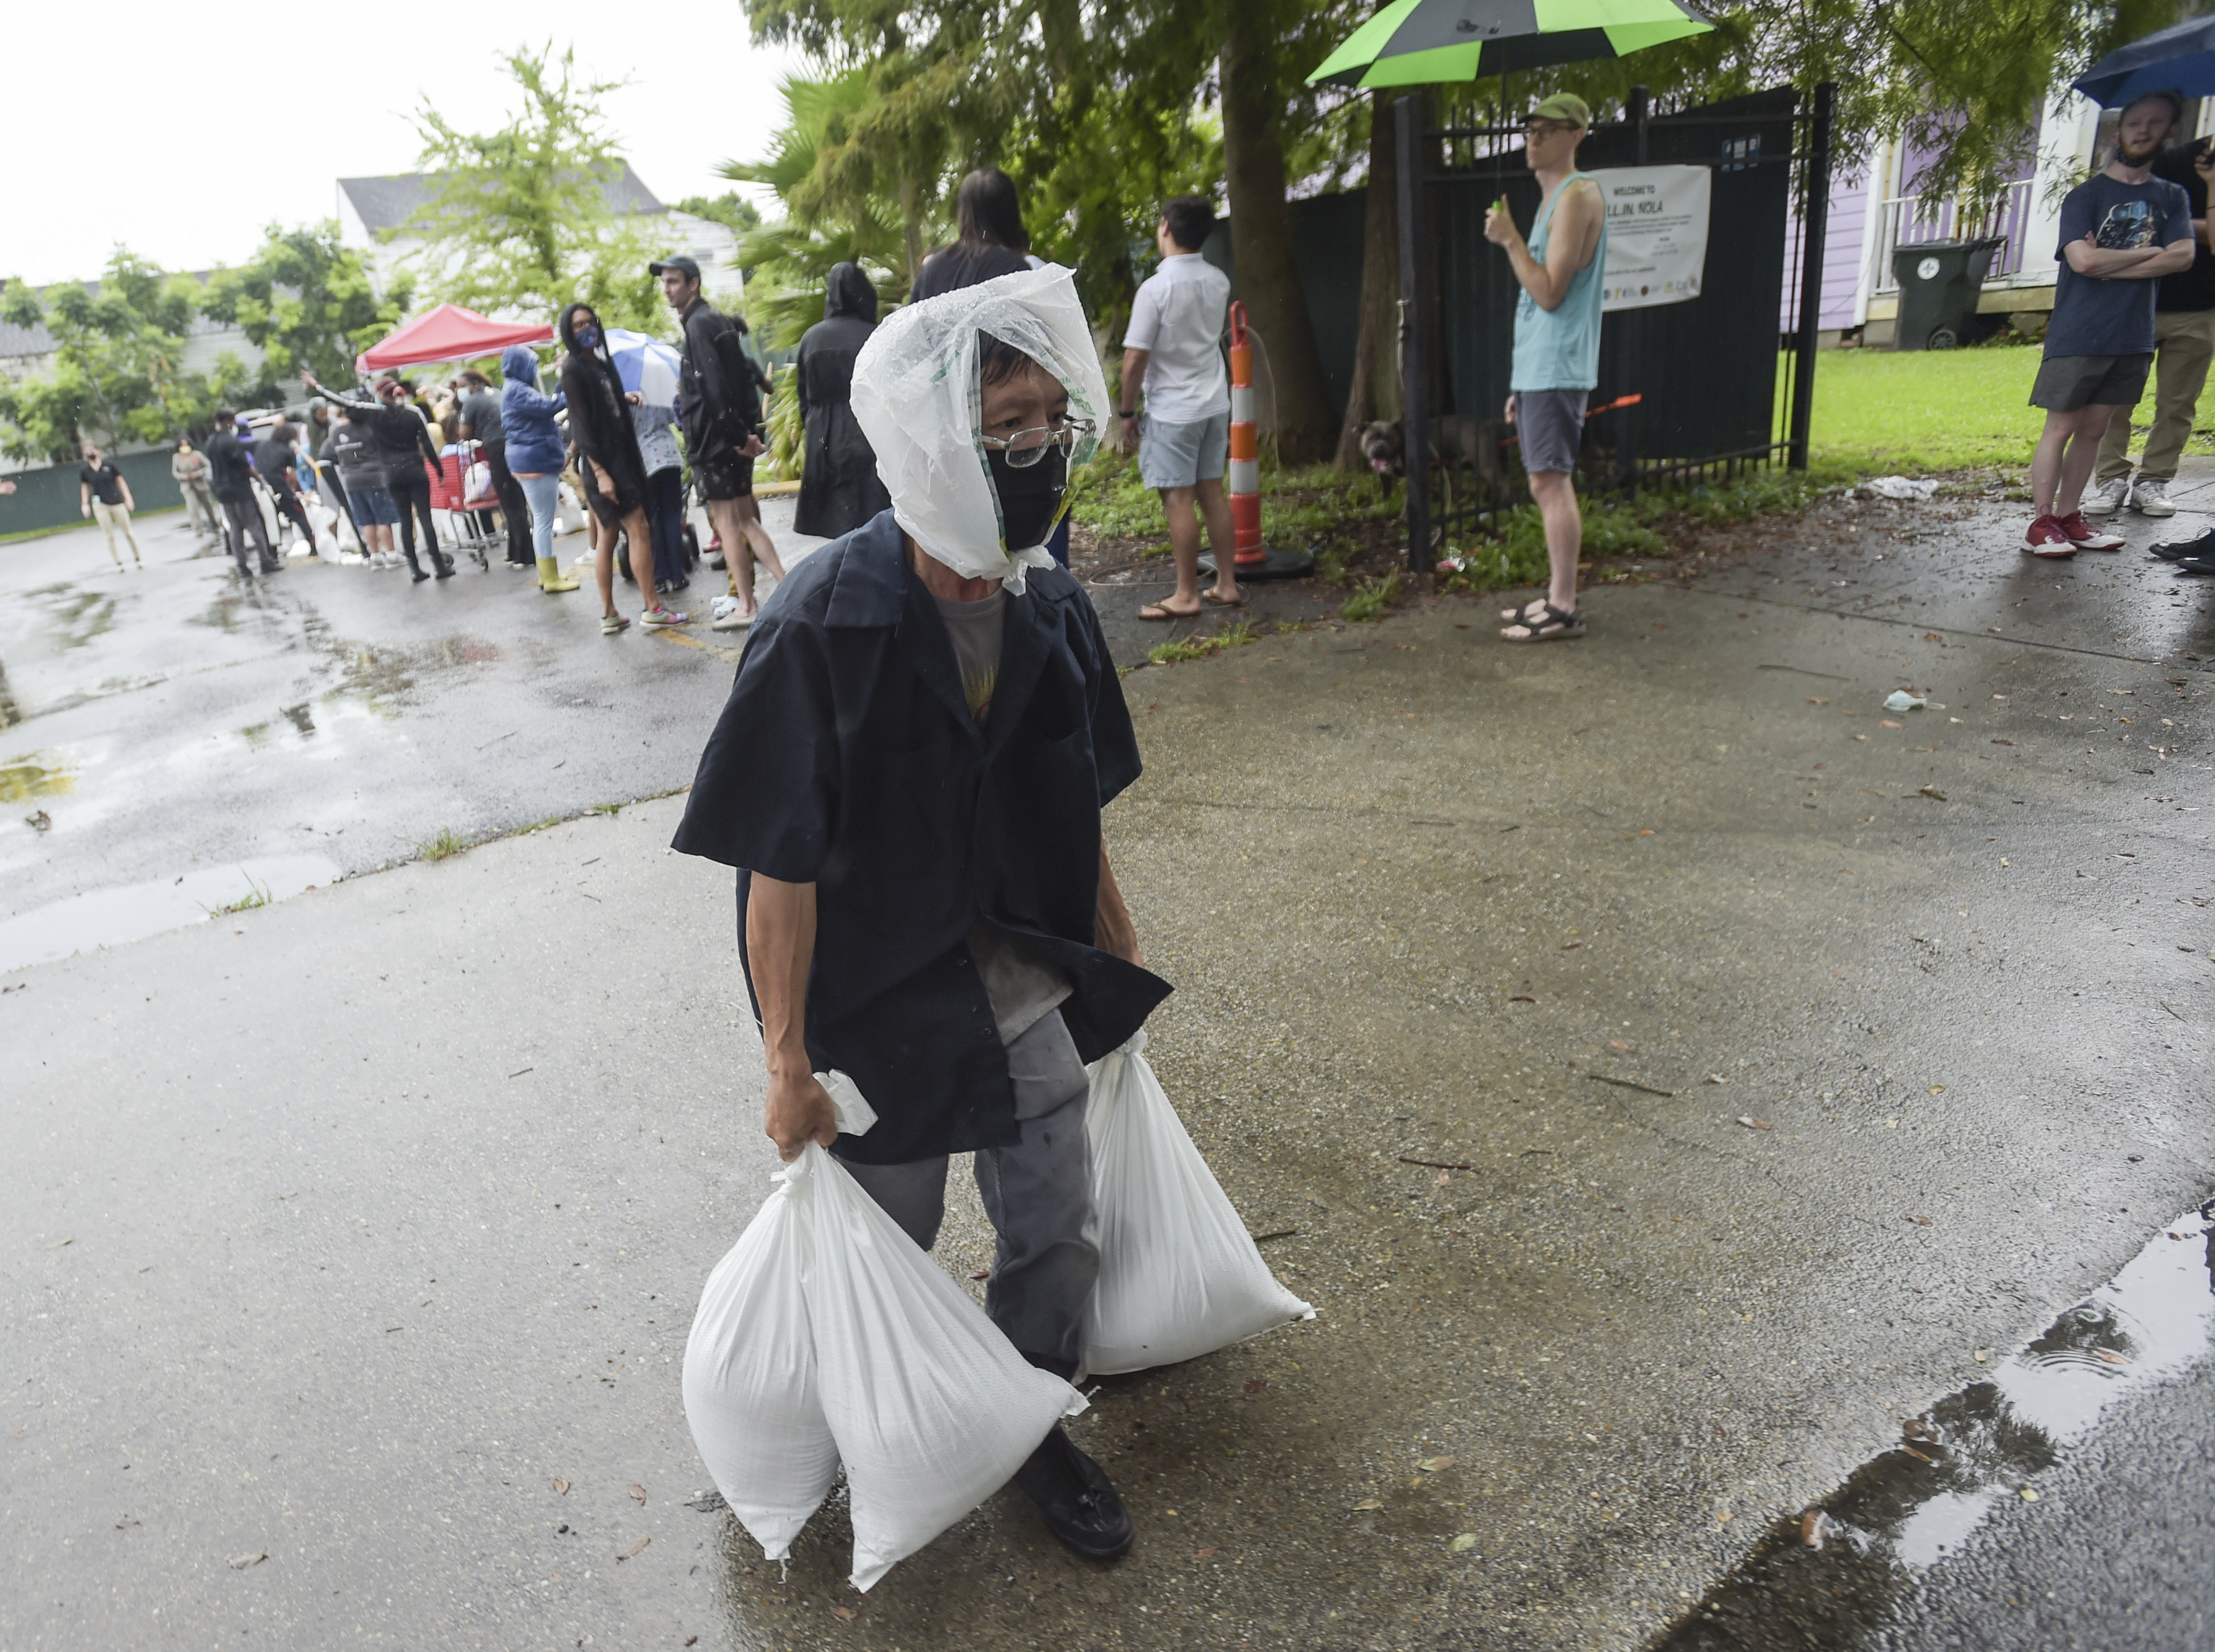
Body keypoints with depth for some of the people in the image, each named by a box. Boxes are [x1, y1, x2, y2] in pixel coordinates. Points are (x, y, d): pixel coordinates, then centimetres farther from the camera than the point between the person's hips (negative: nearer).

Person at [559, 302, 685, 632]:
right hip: (602, 461, -8)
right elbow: (581, 424, -17)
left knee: (607, 537, 8)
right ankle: (652, 608, -4)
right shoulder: (573, 370, -11)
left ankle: (609, 615, 11)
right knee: (639, 531, -9)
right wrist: (599, 472, -22)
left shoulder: (601, 362, 14)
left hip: (622, 456, 8)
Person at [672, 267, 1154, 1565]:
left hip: (1027, 984, 5)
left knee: (1057, 1230, 16)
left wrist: (1121, 955, 12)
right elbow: (781, 869, -19)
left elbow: (1078, 815, 5)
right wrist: (787, 1059, -15)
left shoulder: (1053, 609, -7)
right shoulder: (823, 628, -24)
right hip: (878, 1003, -4)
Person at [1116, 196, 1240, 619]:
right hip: (1215, 403, 7)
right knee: (1212, 492, 12)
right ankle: (1227, 585, 17)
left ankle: (1186, 596, 3)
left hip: (1173, 410, -7)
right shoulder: (1219, 281, 4)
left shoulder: (1155, 288, -17)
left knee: (1178, 500, -2)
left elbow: (1135, 359, -17)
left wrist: (1125, 412, -5)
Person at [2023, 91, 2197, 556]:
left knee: (2094, 430, 7)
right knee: (2061, 428, -4)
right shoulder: (2085, 196, 0)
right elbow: (2083, 260, -14)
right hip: (2078, 337, -4)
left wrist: (2108, 263, -11)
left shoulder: (2172, 198, 12)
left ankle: (2068, 517, 11)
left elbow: (2182, 257, -2)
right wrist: (2147, 253, -3)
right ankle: (2042, 523, -3)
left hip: (2133, 338, 4)